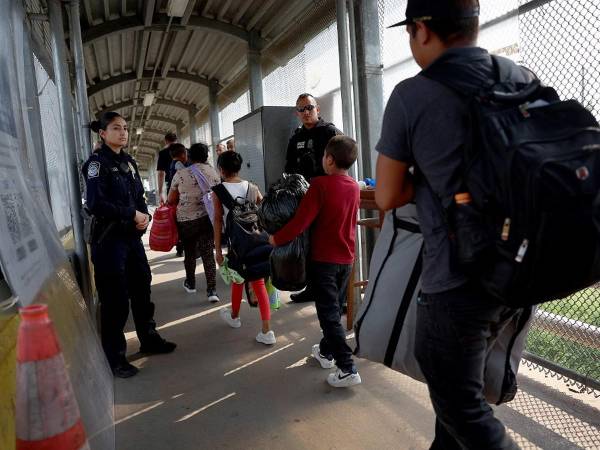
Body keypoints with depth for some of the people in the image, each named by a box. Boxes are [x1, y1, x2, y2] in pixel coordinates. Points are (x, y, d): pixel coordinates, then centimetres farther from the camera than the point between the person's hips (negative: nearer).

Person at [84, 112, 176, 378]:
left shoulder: (129, 162, 13)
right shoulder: (97, 162, -9)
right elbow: (96, 204, -20)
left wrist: (145, 216, -6)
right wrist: (133, 214, -16)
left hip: (132, 237, 7)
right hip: (109, 239, -7)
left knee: (142, 290, 16)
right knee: (114, 299, 0)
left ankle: (149, 339, 33)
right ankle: (114, 358, 13)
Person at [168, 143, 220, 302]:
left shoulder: (180, 174, -3)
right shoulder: (213, 173, 3)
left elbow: (171, 200, 1)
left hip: (185, 219, 0)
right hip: (207, 217, 1)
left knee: (190, 252, 18)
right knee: (208, 253, 1)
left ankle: (190, 283, 34)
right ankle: (211, 290, -6)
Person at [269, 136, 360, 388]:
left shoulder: (320, 184, -18)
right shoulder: (354, 187, 2)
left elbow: (301, 222, -23)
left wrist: (276, 239, -9)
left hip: (323, 259, -6)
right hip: (346, 259, 7)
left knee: (329, 315, 0)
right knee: (334, 309, 20)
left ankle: (347, 369, -1)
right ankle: (326, 352, 37)